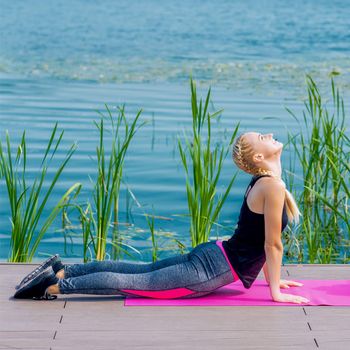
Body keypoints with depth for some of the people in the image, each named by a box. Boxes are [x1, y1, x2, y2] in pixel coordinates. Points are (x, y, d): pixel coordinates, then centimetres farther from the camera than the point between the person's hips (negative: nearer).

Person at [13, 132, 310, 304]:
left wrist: (272, 277, 22)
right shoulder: (272, 186, -20)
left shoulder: (262, 181, 12)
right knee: (138, 283, -7)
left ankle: (62, 270, 12)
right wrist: (275, 291, -9)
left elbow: (261, 241, 21)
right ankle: (56, 285, -7)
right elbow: (273, 244, -16)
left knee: (139, 272, 12)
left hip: (212, 255, 9)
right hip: (213, 270, -9)